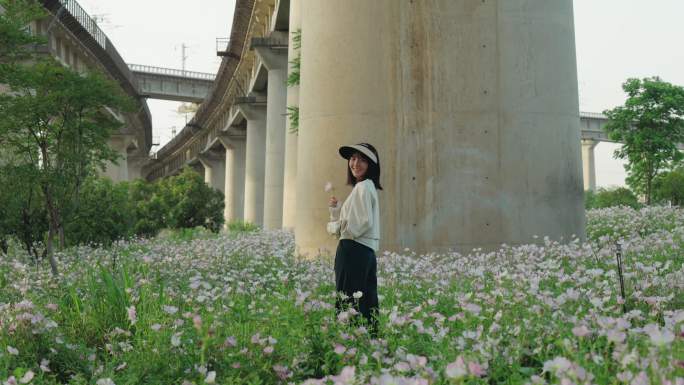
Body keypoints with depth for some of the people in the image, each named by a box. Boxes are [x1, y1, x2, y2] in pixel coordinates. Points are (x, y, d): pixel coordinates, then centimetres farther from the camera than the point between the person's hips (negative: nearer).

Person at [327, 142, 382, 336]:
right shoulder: (367, 187, 21)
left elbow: (364, 223, -19)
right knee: (365, 303, 11)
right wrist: (335, 208, 8)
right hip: (366, 251, 10)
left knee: (347, 305, -8)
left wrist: (334, 227, -6)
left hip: (354, 250, -10)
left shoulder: (362, 186, -9)